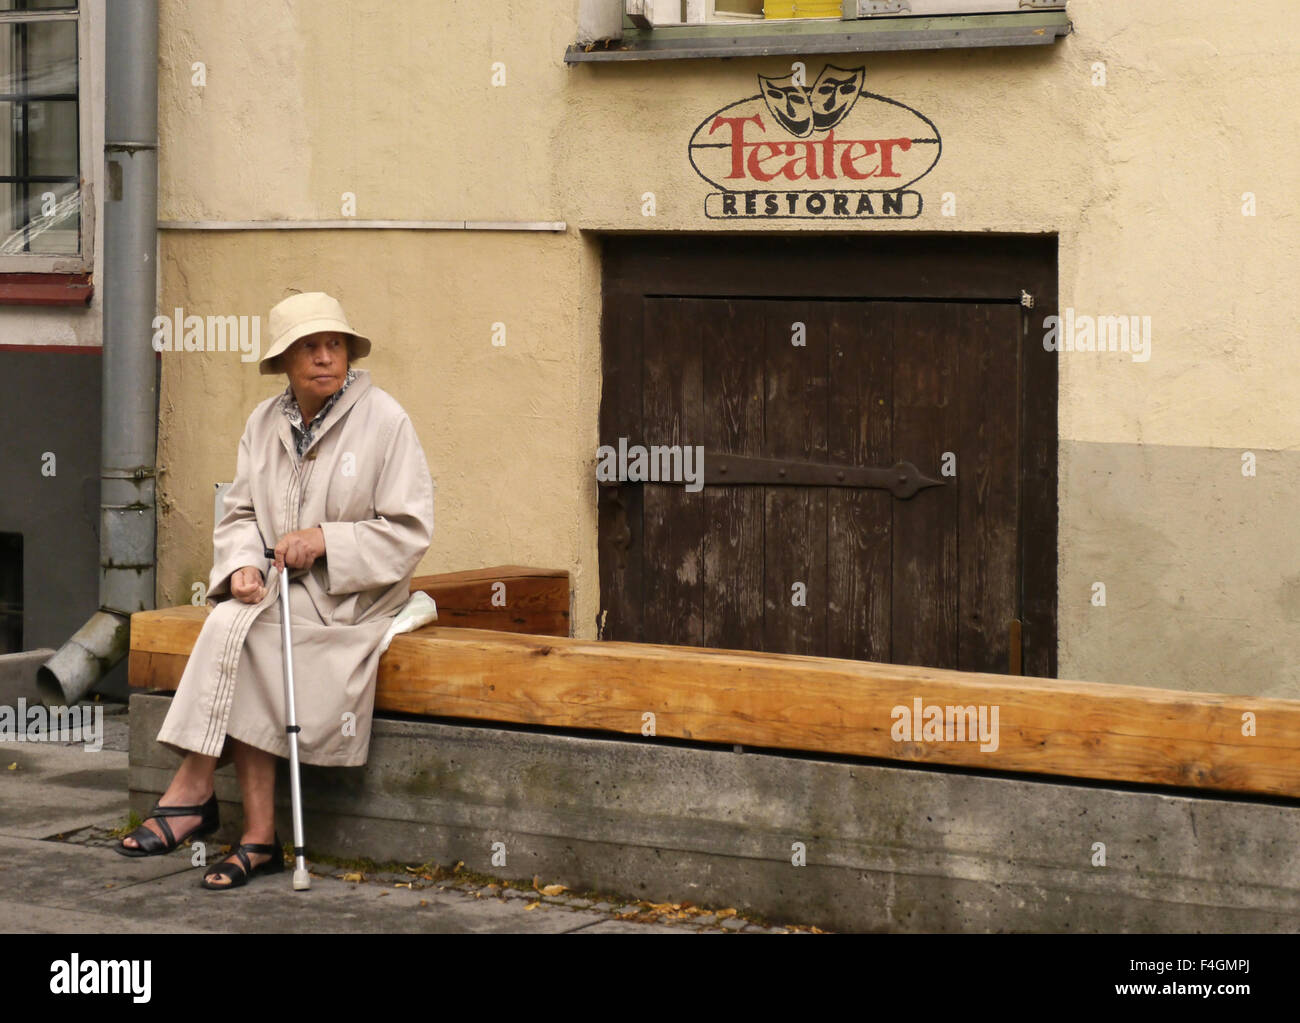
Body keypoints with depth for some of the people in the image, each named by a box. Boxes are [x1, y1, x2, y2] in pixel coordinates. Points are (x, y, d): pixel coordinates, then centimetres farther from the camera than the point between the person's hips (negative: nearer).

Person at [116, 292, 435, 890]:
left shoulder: (384, 422, -6)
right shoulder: (265, 423, 10)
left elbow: (410, 530, -8)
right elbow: (239, 512, 12)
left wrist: (324, 540, -18)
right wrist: (243, 564, -10)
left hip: (351, 596, -5)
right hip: (279, 592, 5)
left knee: (237, 629, -28)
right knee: (234, 627, -28)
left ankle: (193, 791, -17)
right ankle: (259, 839, -25)